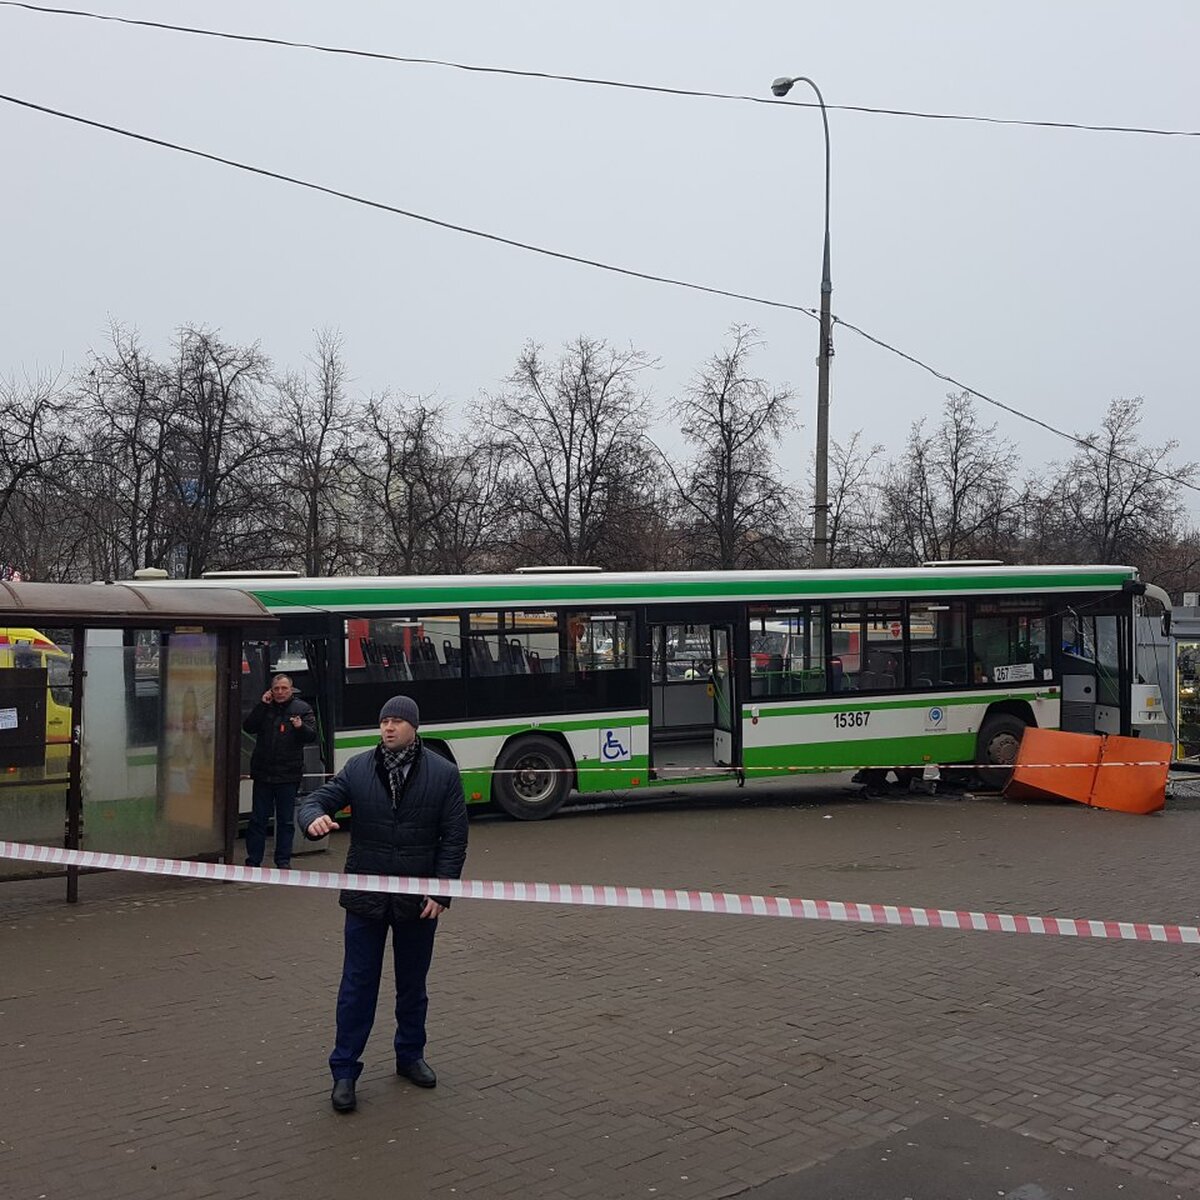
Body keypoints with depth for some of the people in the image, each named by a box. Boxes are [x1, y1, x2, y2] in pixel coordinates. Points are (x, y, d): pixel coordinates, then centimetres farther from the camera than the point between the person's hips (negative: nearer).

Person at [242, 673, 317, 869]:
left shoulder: (302, 709, 2)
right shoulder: (264, 707, 9)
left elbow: (313, 735, -5)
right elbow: (248, 727, -3)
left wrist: (301, 727, -26)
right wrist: (262, 705, -10)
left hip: (288, 775, -2)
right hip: (263, 773, 2)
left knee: (286, 821, 6)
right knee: (258, 818, 7)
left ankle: (283, 861, 14)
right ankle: (253, 860, 14)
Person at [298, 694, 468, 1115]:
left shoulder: (444, 774, -5)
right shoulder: (358, 768, -1)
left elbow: (454, 839, -4)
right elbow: (317, 800, -2)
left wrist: (441, 892, -10)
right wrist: (314, 818, -27)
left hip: (418, 901, 0)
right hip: (366, 898, 0)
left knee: (412, 985, 16)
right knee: (358, 985, 5)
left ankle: (410, 1055, 35)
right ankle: (344, 1071, 16)